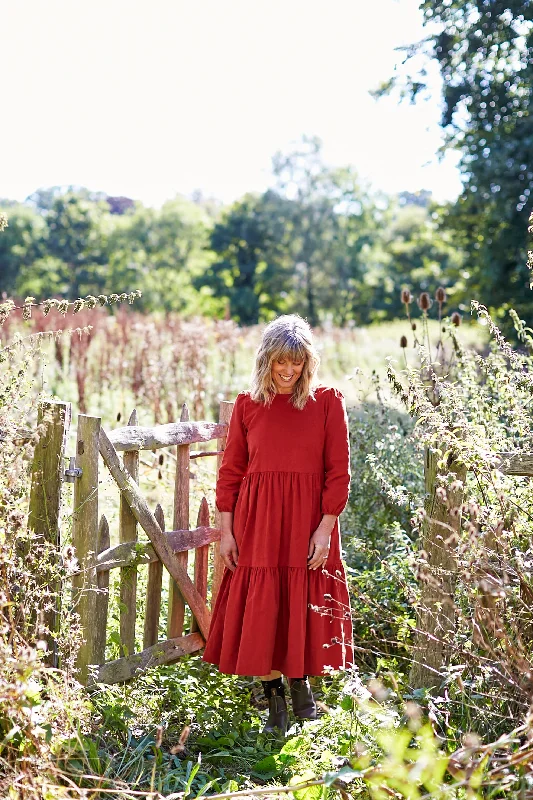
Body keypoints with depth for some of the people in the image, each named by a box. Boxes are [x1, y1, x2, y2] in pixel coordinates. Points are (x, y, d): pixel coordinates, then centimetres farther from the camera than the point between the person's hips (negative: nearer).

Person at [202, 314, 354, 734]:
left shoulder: (327, 401, -1)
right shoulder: (247, 404, 4)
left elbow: (338, 471, -3)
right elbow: (230, 472, 6)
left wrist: (326, 528, -9)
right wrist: (226, 530, 1)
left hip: (308, 521, -1)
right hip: (256, 522, 1)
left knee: (304, 608, 5)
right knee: (259, 611, 3)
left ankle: (300, 680, 31)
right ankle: (275, 700, 18)